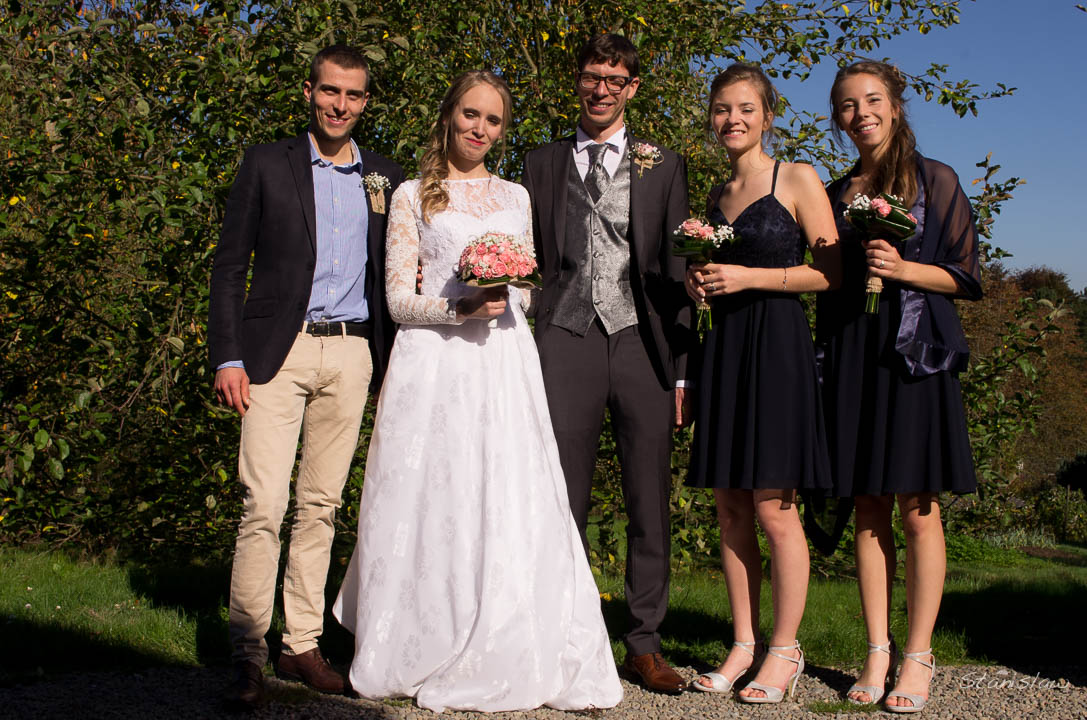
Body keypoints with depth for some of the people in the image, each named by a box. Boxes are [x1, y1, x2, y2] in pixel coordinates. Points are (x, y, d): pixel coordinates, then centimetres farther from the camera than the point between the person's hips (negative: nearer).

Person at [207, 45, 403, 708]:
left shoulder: (386, 178, 13)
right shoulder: (267, 165, 6)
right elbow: (230, 266, 3)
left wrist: (394, 363, 7)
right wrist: (227, 356, -5)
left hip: (352, 354, 3)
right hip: (278, 353, -3)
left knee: (321, 504, 7)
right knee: (264, 505, -9)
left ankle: (302, 645, 15)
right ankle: (248, 654, -2)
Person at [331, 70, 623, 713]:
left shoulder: (516, 197, 18)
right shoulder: (413, 196, 8)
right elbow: (398, 297, 1)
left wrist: (508, 299, -1)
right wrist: (461, 308, -14)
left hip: (504, 364, 3)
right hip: (435, 364, -2)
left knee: (513, 507, -5)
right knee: (435, 504, -3)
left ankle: (511, 658, 1)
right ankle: (429, 657, 9)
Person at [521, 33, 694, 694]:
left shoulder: (663, 166, 14)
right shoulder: (543, 164, 16)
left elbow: (677, 266, 10)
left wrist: (682, 366, 2)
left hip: (642, 341, 0)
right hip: (567, 339, 0)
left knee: (650, 501, 1)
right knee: (564, 501, 0)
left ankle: (646, 644, 11)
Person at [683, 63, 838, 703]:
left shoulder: (798, 180, -1)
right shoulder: (717, 197, 17)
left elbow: (832, 271, -7)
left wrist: (751, 277, -13)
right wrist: (701, 281, 4)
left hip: (777, 345, -6)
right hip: (723, 348, 6)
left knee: (774, 509, -5)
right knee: (731, 510, 7)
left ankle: (785, 651, 7)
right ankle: (744, 644, 17)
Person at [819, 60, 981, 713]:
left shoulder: (935, 180, 4)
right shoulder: (837, 193, 15)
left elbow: (965, 275, 2)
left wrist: (903, 268, -14)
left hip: (915, 348, -4)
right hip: (851, 353, 4)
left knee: (918, 507, -4)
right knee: (869, 508, 4)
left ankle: (919, 657, 3)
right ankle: (877, 652, 10)